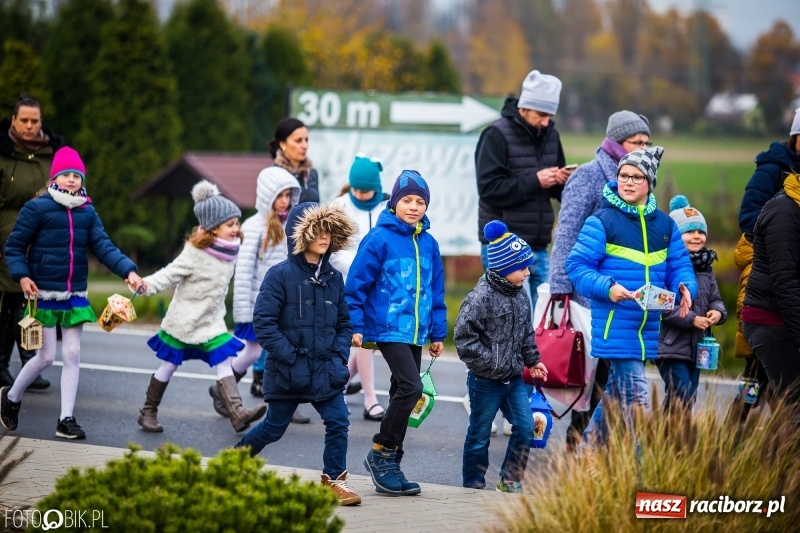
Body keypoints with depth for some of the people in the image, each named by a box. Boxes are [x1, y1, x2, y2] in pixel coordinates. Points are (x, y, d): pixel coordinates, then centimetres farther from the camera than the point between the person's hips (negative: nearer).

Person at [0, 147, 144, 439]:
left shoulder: (87, 212, 4)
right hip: (44, 295, -4)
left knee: (72, 355, 4)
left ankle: (66, 419, 10)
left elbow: (103, 247, -3)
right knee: (46, 356, 0)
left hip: (75, 296, 5)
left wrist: (128, 271, -16)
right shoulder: (37, 208, -9)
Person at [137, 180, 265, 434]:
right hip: (183, 321, -6)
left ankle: (237, 412, -16)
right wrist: (148, 284, -37)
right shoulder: (195, 253, -20)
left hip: (211, 322, 6)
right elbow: (171, 274, -23)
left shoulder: (229, 252, 0)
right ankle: (148, 412, 22)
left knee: (224, 363, -8)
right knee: (168, 366, 7)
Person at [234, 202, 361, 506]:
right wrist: (290, 356, -18)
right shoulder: (280, 275, -12)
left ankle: (333, 480, 6)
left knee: (338, 422, -7)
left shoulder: (333, 278, 5)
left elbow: (344, 324, 12)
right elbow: (263, 322, -15)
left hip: (325, 373, 4)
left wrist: (339, 356, -3)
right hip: (287, 374, -4)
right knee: (274, 427, 9)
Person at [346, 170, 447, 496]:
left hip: (416, 332, 7)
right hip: (388, 329, -7)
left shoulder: (429, 244, 10)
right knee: (410, 386, -20)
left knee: (402, 395, 9)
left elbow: (436, 291, 17)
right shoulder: (379, 239, -7)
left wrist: (437, 333, 17)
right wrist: (356, 326, -9)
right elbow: (357, 283, -6)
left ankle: (388, 466, 16)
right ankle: (382, 452, -6)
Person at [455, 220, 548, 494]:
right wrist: (490, 363, -21)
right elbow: (463, 337, -20)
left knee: (525, 426, 1)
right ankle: (473, 485, 17)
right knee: (479, 434, 5)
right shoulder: (480, 297, -18)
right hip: (485, 380, -7)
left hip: (513, 378, 7)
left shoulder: (521, 296, 7)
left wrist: (532, 359, 13)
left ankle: (510, 479, 13)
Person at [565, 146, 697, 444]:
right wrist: (607, 287, -24)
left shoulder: (665, 225, 10)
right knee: (636, 399, -13)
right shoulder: (602, 221, -6)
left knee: (616, 392, 18)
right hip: (615, 327, -6)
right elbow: (577, 266, -8)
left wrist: (685, 289, -12)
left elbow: (680, 268, 11)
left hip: (649, 328, 6)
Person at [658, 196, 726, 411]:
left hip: (696, 346, 8)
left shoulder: (705, 267, 13)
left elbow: (715, 298, 19)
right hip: (670, 344, -8)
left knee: (689, 399, 11)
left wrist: (718, 312, -4)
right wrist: (692, 319, -18)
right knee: (681, 397, -14)